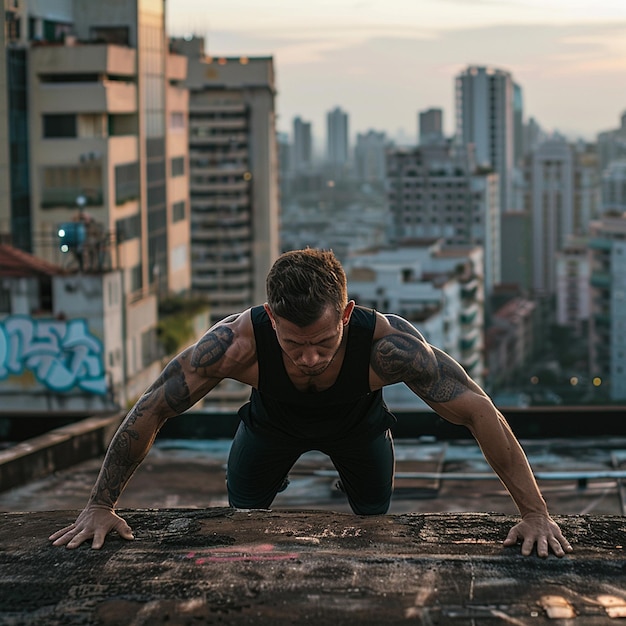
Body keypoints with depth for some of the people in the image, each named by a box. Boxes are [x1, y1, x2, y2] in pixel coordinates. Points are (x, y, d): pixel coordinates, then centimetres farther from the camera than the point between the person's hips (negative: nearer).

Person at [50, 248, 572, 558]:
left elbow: (480, 412, -37)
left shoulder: (389, 343, -46)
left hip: (358, 425, 0)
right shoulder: (236, 342, -45)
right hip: (272, 424, 0)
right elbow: (150, 412, -32)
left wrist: (535, 513, -37)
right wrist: (101, 506, -26)